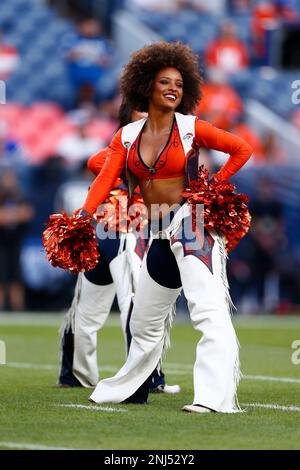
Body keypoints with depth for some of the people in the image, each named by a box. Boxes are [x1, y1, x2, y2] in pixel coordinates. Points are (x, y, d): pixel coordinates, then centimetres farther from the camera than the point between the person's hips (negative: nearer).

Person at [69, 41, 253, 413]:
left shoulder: (191, 128, -3)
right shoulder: (127, 136, 7)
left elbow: (242, 149, -1)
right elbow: (105, 179, -3)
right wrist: (83, 215, -19)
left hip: (191, 224, -5)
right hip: (159, 235, 5)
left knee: (208, 308, -20)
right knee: (145, 320, 19)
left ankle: (214, 397, -28)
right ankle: (124, 389, 38)